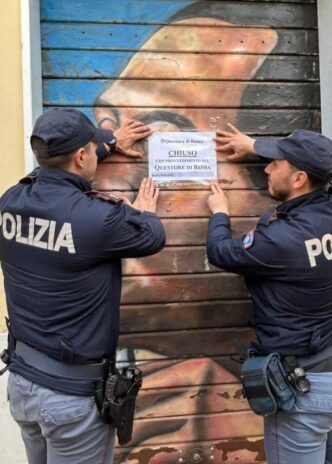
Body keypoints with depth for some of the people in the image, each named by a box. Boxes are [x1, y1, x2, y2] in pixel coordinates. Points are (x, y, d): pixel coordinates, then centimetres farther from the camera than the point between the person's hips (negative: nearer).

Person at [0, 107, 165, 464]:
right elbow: (152, 239, -4)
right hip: (73, 391, -6)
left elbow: (55, 161, 16)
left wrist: (110, 141, 29)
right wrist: (144, 213, 19)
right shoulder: (96, 218, -25)